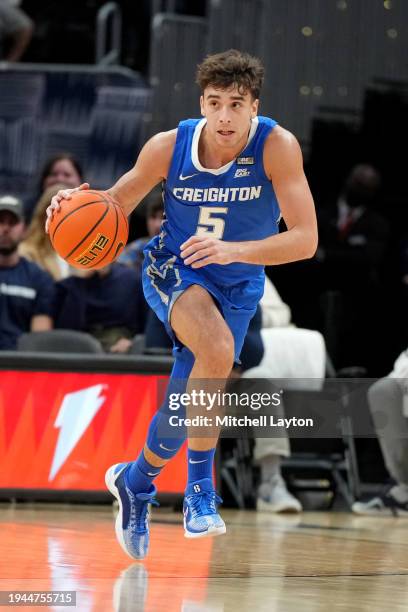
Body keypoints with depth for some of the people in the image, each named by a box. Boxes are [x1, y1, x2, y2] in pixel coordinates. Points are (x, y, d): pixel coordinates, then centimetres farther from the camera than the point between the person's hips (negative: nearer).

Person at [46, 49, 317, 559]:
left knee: (187, 406, 5)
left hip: (237, 286, 1)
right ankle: (199, 487, -19)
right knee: (217, 349, -32)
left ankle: (135, 480, 36)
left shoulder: (276, 147, -23)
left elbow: (305, 239, -27)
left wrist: (233, 251, -41)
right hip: (173, 270, -1)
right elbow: (116, 204, -2)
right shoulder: (170, 146, -17)